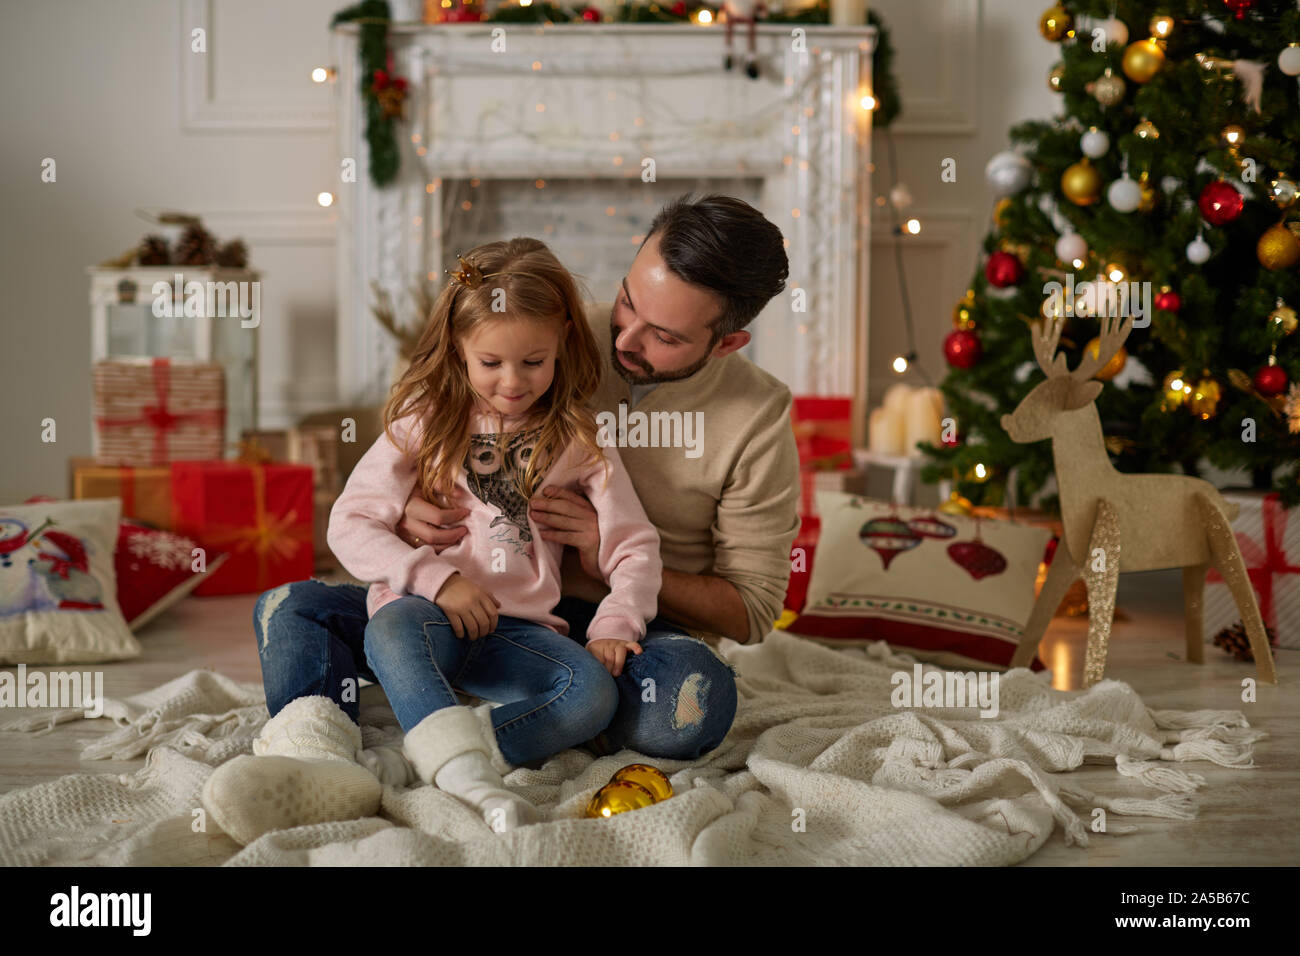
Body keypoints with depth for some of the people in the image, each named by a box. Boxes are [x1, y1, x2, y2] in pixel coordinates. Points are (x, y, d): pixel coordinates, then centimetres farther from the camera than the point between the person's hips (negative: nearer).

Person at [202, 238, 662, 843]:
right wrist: (435, 578, -15)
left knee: (594, 693, -29)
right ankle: (470, 779, -57)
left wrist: (615, 623, -10)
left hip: (518, 630, 2)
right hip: (423, 610, -2)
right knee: (394, 628, -38)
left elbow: (635, 547, 10)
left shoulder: (579, 440, 10)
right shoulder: (424, 422, 8)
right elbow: (351, 525, 1)